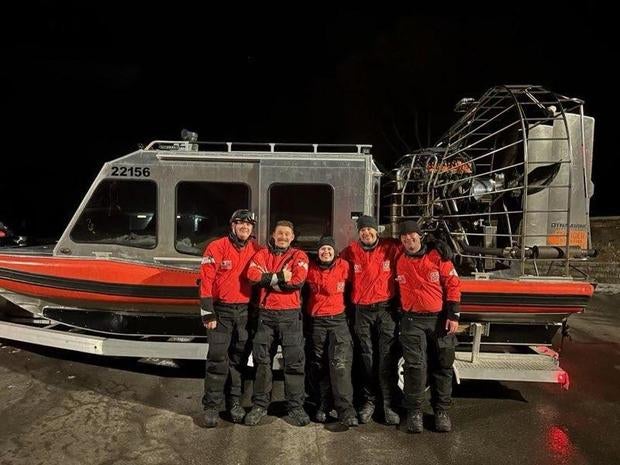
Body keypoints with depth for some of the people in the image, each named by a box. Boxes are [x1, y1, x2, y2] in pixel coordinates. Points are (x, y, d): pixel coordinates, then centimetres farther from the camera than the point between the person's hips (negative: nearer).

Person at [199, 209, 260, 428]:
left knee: (239, 358, 11)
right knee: (218, 358, -3)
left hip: (245, 311, 4)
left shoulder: (256, 250, 5)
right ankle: (212, 406, 9)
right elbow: (206, 280, -8)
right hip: (221, 310, -4)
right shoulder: (217, 247, -6)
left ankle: (235, 403, 24)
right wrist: (207, 312, -11)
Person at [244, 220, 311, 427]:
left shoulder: (299, 256, 4)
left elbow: (298, 280, -15)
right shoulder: (262, 254, 10)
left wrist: (268, 280, -9)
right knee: (262, 360, 7)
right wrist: (279, 277, -13)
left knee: (294, 361, 1)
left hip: (290, 315, -2)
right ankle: (260, 405, 21)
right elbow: (253, 275, -9)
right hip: (266, 314, 2)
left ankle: (296, 407, 13)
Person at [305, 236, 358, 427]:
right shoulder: (311, 268, 4)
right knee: (319, 366, 10)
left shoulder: (343, 266, -2)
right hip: (316, 322, 3)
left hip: (338, 320, -3)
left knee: (340, 364, -14)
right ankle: (323, 406, 23)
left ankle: (346, 411, -12)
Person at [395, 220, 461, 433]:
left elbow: (453, 285, -3)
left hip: (440, 319, 0)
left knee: (442, 366, 8)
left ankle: (441, 410, 22)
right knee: (415, 365, -5)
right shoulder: (398, 262, 3)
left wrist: (453, 315, -6)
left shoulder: (437, 257, -3)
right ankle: (414, 411, 8)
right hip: (412, 321, 0)